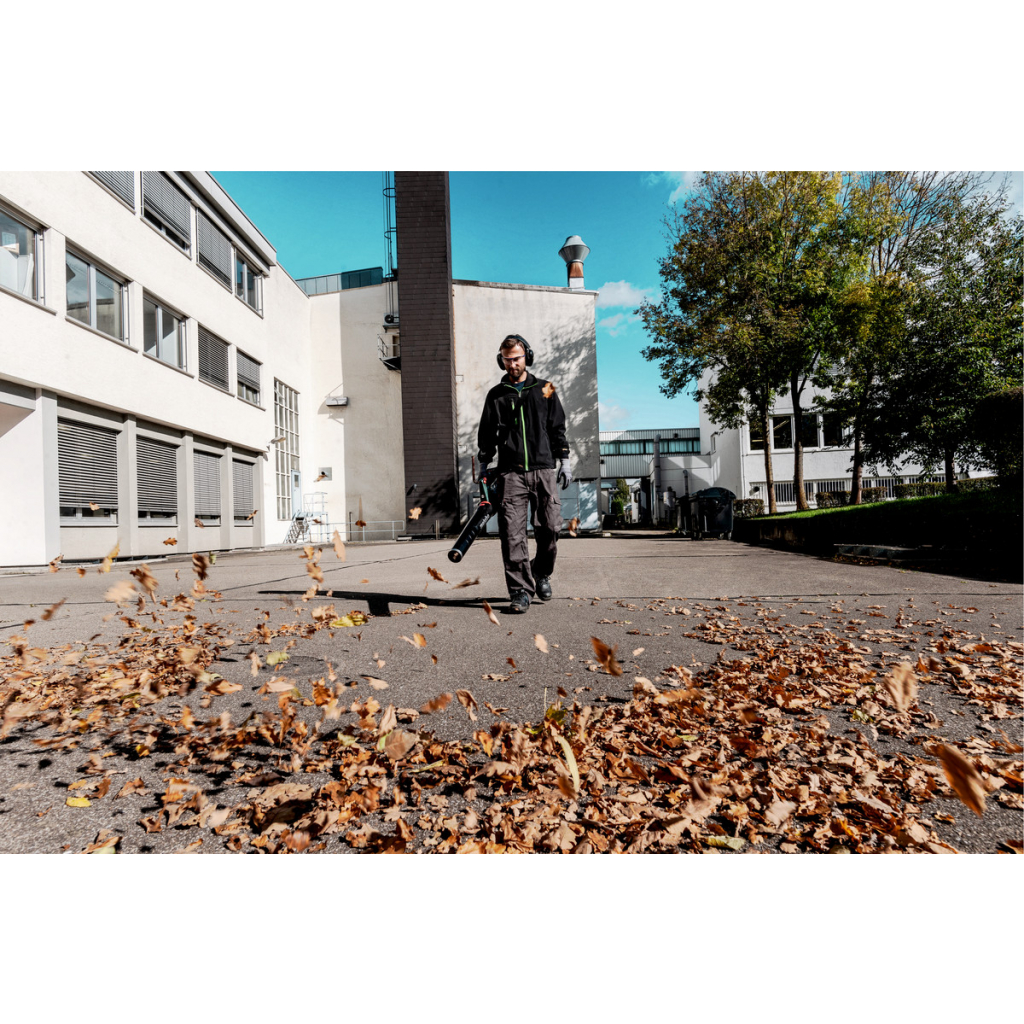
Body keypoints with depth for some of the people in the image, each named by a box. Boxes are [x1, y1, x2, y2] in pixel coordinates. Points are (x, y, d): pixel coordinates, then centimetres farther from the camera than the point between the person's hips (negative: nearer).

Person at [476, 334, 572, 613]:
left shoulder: (544, 390, 14)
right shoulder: (496, 395, 14)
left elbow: (558, 427, 14)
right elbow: (486, 434, 14)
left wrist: (564, 460, 7)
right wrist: (485, 467, 7)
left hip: (543, 469, 1)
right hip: (510, 473, 0)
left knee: (550, 527, -2)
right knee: (512, 534, -8)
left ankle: (542, 574, 24)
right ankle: (521, 590, -1)